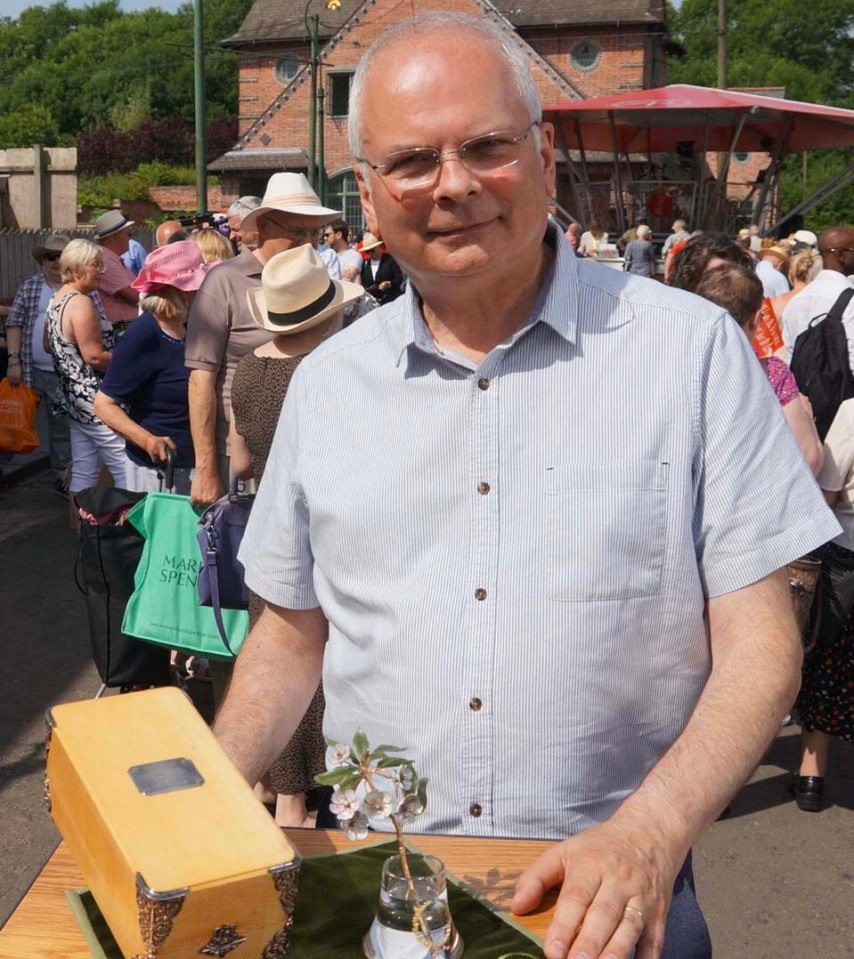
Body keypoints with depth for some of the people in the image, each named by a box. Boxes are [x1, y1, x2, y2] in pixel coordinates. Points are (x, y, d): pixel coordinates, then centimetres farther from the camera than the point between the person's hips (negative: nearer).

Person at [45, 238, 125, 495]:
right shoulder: (81, 303, -18)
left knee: (83, 473, 13)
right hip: (94, 400, -10)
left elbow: (50, 345, 24)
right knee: (127, 473, -7)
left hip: (72, 396, 10)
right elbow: (94, 356, -21)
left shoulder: (56, 300, 13)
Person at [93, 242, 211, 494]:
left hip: (193, 462, 8)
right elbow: (104, 404, -17)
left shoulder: (188, 329, 7)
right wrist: (148, 440, -30)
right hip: (157, 468, -8)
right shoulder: (142, 337, -18)